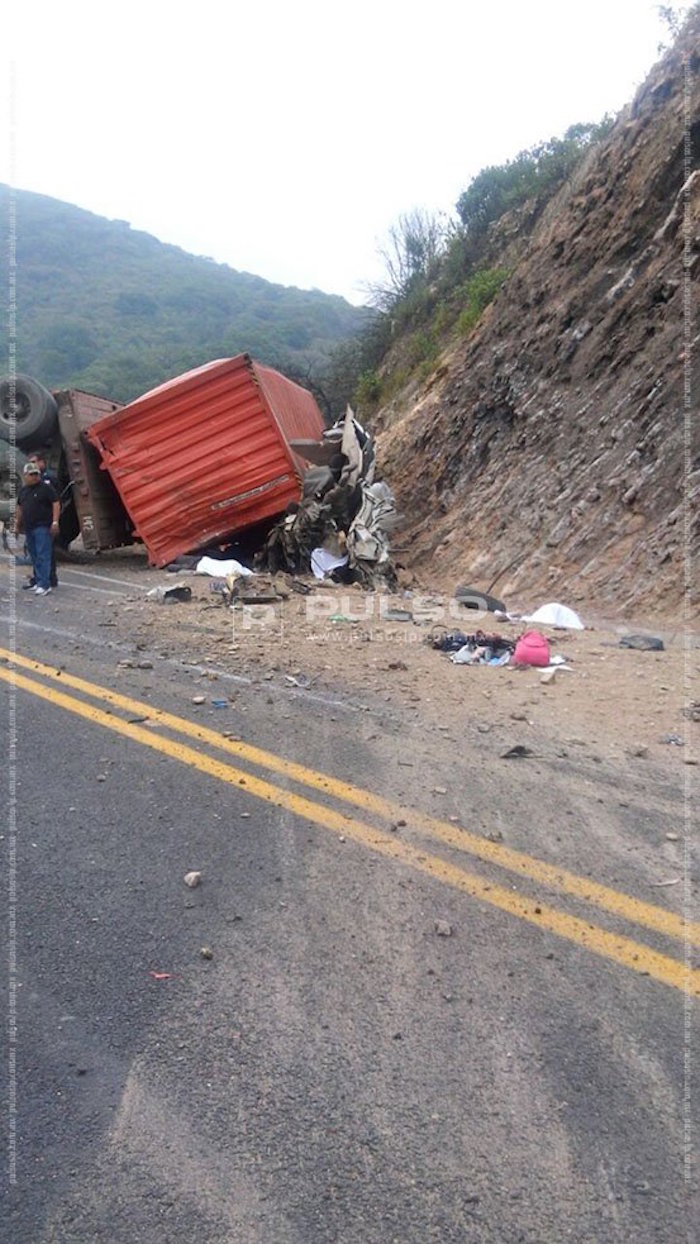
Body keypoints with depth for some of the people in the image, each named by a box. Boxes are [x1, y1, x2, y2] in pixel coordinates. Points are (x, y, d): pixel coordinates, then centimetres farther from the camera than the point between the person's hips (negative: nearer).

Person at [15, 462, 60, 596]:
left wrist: (55, 522, -17)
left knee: (43, 556, -11)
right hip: (29, 528, 7)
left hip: (43, 527, -7)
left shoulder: (46, 487, -5)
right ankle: (38, 582, 18)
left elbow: (56, 504, -10)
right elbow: (20, 508, 24)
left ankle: (44, 585, -13)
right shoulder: (23, 490, 15)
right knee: (34, 556, 10)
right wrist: (17, 525, 24)